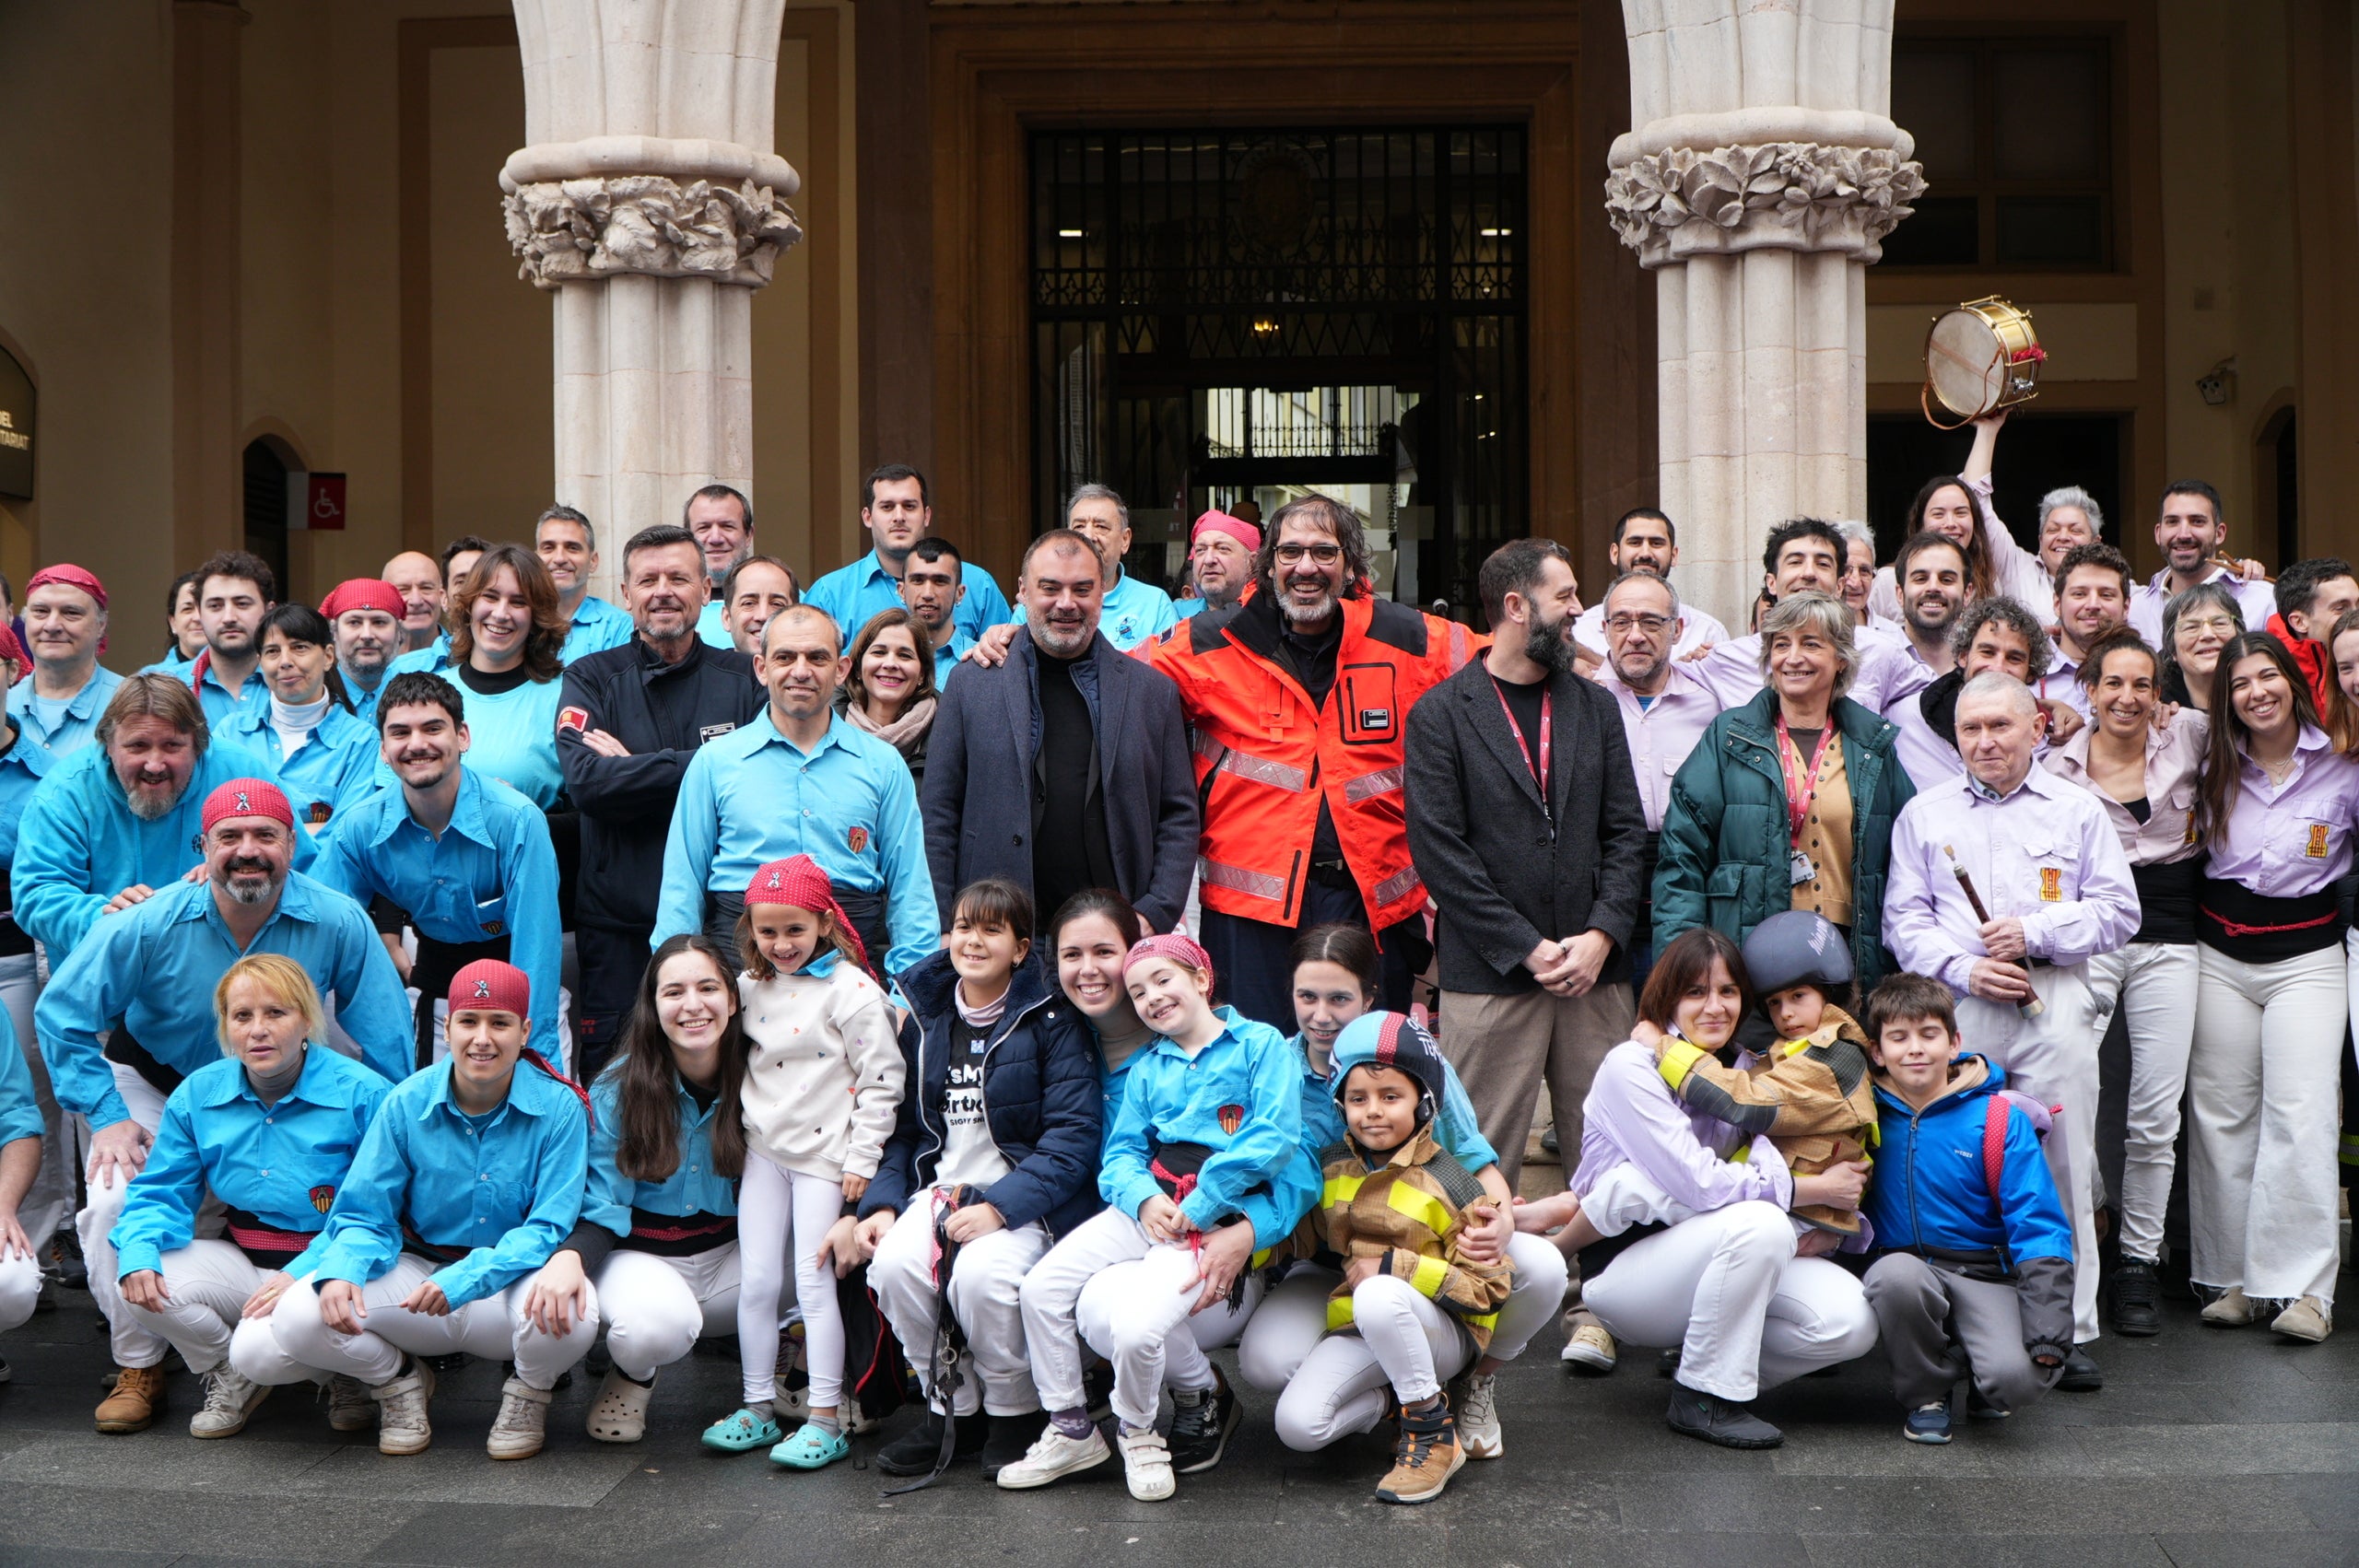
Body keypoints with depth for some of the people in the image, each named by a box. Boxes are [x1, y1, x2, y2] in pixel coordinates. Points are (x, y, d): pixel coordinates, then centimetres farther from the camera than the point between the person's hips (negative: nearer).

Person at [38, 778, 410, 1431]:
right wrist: (106, 1117, -17)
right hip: (153, 1088, 0)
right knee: (114, 1200, -22)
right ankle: (139, 1367, -3)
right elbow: (61, 1015, -13)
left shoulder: (338, 923, -22)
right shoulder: (150, 925, -23)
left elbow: (388, 1042, -12)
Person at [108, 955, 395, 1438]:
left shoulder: (362, 1095, -14)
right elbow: (160, 1193, 6)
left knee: (261, 1352, -31)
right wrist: (139, 1251, -18)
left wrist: (303, 1273, -30)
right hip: (242, 1263, 5)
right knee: (143, 1287, -20)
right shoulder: (198, 1094, 2)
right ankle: (228, 1377, 9)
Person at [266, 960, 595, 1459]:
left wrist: (465, 1281, -31)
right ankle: (399, 1380, 10)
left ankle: (529, 1395, 2)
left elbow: (549, 1227, -15)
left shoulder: (558, 1108, -12)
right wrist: (341, 1272, -26)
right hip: (416, 1269, 2)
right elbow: (364, 1214, -2)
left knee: (567, 1313, -37)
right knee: (298, 1317, -23)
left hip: (511, 1276, -2)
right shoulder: (407, 1103, -6)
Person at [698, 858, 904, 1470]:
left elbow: (883, 1080, -11)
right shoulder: (751, 987, 6)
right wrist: (747, 1121, 11)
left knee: (814, 1283, -4)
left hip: (824, 1156, -6)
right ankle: (758, 1408, 18)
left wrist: (861, 1161, -12)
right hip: (763, 1154, 6)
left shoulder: (850, 989, -12)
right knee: (756, 1282, 7)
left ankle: (826, 1420, 3)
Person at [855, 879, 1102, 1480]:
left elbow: (1074, 1136, -13)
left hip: (1027, 1197, -4)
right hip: (941, 1187, 5)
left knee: (981, 1272, -34)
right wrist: (881, 1202, -3)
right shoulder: (926, 1017, 11)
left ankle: (1015, 1412, -5)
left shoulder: (1052, 1019, -6)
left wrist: (1000, 1206, -23)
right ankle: (952, 1410, -3)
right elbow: (902, 1128, 14)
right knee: (894, 1264, -26)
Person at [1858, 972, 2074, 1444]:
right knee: (1897, 1275, -36)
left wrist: (2048, 1332, -18)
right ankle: (1926, 1395, -8)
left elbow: (2039, 1226, -8)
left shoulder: (1998, 1121, -4)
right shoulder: (1870, 1114, 2)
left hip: (1985, 1276, -1)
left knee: (2017, 1377, -29)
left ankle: (1982, 1385, 11)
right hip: (1903, 1262, 1)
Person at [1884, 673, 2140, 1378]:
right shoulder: (1924, 815, 15)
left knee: (2061, 1171, -3)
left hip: (2055, 1007, 0)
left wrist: (2034, 933, -6)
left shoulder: (2076, 809, 13)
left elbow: (2118, 911, 8)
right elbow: (1904, 920, 8)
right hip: (1957, 1008, 1)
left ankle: (2068, 1331, 5)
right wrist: (1963, 969, -8)